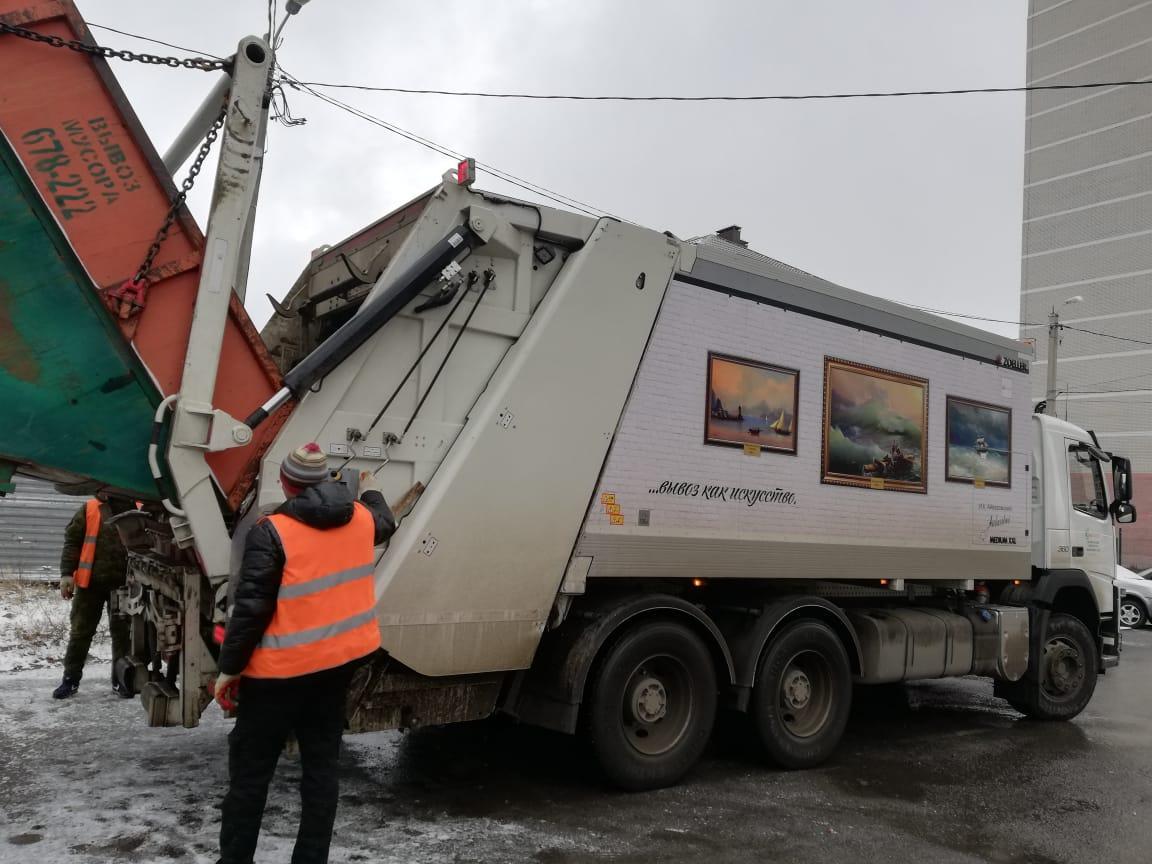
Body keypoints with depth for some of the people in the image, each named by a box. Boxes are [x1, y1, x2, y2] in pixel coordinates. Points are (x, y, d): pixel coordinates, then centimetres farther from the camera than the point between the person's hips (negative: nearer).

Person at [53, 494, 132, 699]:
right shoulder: (90, 509, 1)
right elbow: (72, 540, 1)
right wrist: (67, 573, -7)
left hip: (123, 583, 0)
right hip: (91, 581, 0)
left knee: (122, 631, 6)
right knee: (80, 631, 7)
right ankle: (70, 679, 18)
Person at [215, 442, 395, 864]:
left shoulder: (272, 532, -16)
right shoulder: (360, 517, 1)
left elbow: (251, 608, -17)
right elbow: (385, 524, 26)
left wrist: (229, 667, -7)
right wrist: (371, 492, 45)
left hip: (281, 670, -5)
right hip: (339, 661, 5)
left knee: (249, 769, 10)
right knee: (321, 765, 14)